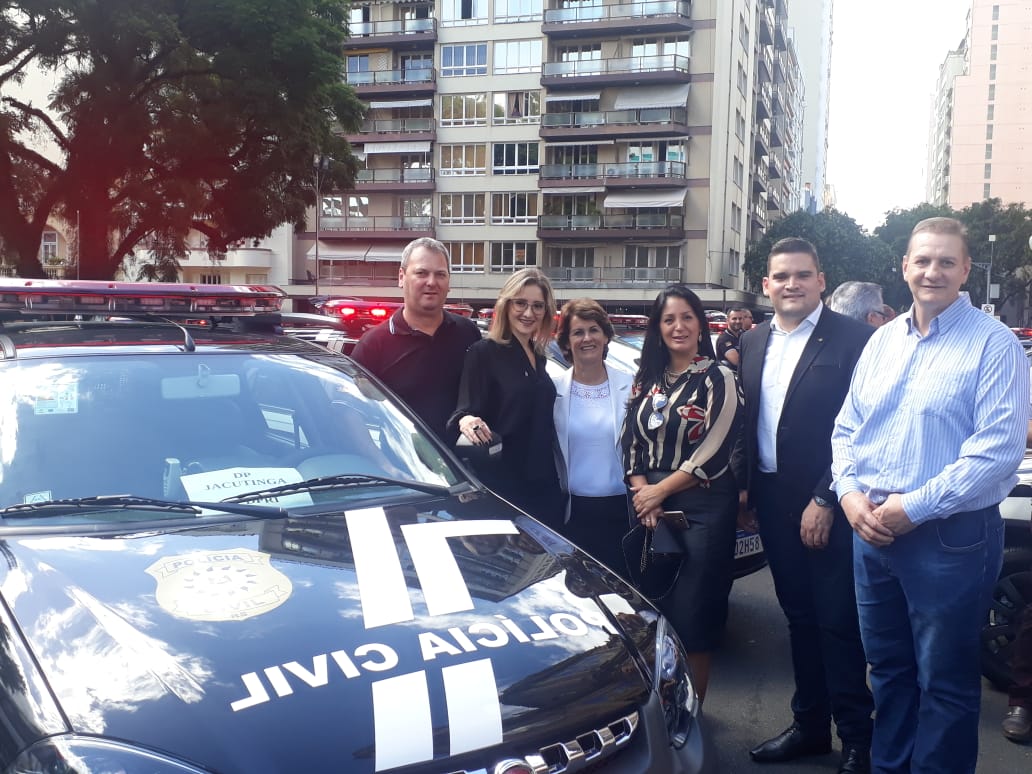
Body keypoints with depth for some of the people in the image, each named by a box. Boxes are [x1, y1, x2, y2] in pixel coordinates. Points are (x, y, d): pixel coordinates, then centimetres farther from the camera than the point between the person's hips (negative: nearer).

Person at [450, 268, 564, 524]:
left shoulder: (539, 357, 12)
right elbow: (466, 409, -15)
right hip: (500, 484, -6)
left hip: (543, 483, 7)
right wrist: (465, 420, -37)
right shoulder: (484, 352, -8)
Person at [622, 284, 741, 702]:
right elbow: (630, 443, 11)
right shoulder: (646, 381, 13)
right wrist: (640, 489, -6)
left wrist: (659, 491, -10)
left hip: (702, 507, -5)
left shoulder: (718, 379, -3)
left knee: (691, 617, -2)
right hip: (648, 507, 5)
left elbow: (713, 452, -11)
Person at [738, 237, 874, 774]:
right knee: (799, 617, 16)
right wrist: (745, 486, 9)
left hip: (825, 506, -6)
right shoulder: (753, 342, 10)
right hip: (773, 503, 6)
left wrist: (825, 500, -16)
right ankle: (809, 724, 28)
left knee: (837, 622, 2)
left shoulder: (852, 339, -10)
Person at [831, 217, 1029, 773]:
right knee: (887, 666, 19)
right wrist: (849, 491, -5)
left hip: (949, 535, -6)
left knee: (944, 680, 7)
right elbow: (847, 427, 13)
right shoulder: (883, 340, 10)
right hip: (871, 530, 6)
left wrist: (913, 508, -18)